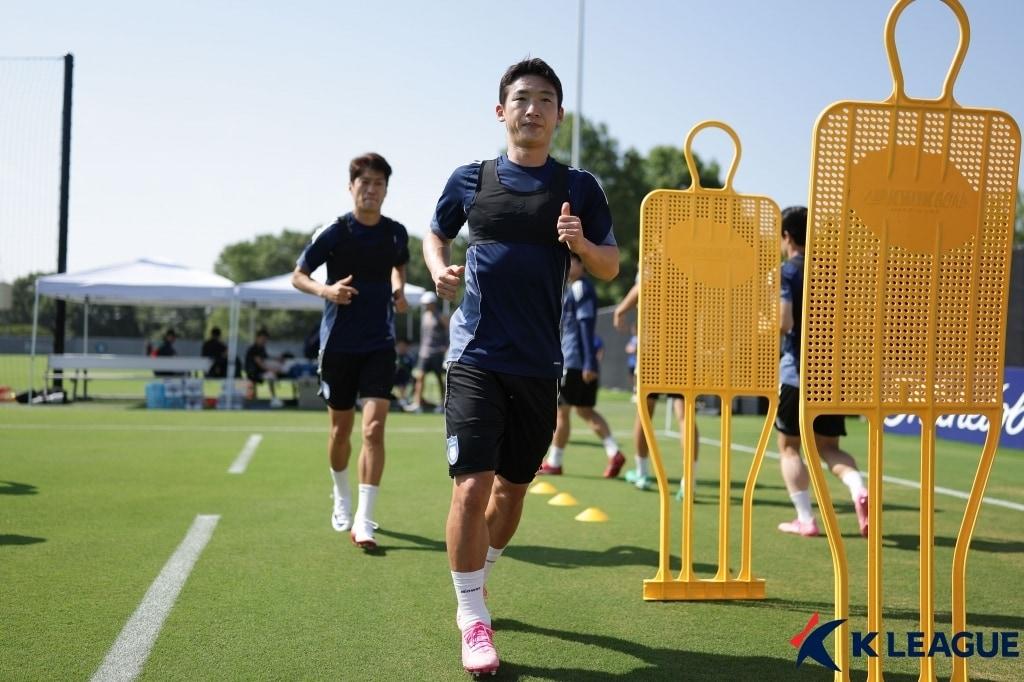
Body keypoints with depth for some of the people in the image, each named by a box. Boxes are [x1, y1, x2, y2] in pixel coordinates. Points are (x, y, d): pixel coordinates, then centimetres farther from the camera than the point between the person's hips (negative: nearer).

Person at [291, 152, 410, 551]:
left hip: (380, 343, 1)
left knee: (374, 428, -12)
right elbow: (298, 276, 1)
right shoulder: (334, 233, -6)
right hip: (338, 342, -1)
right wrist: (326, 290, -19)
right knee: (340, 429, 11)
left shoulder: (396, 233, 2)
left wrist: (398, 288, 3)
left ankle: (363, 520, -9)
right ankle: (342, 499, 37)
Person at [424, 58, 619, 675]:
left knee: (513, 487, 13)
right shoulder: (470, 180, 4)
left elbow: (611, 268, 7)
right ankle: (473, 618, 0)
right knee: (473, 483, -13)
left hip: (540, 365, 2)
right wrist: (440, 270, -2)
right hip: (476, 358, -2)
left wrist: (582, 243, -15)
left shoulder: (580, 187, 4)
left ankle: (477, 575, 39)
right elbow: (436, 234, 20)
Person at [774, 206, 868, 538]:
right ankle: (859, 490, -12)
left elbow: (783, 322, -19)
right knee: (829, 447, 15)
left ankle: (805, 519, 5)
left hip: (797, 372, -5)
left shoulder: (786, 272, -8)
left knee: (789, 447, 9)